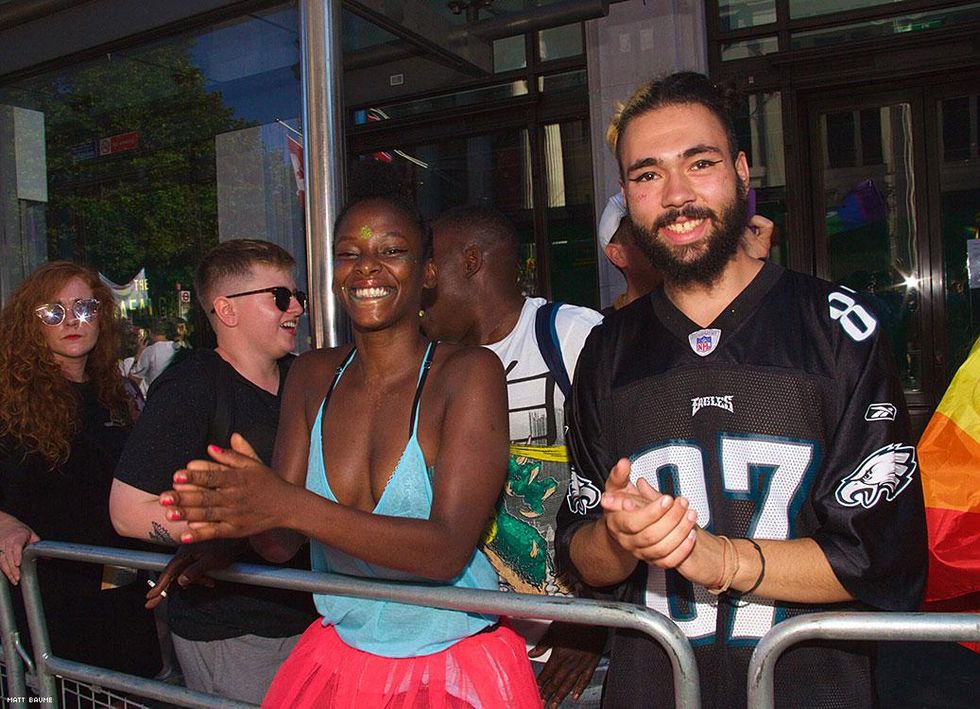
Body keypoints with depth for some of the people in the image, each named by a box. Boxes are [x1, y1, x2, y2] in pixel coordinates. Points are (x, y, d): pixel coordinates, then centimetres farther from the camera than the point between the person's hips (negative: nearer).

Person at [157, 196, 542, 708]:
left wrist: (290, 505, -34)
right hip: (337, 657, 4)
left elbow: (448, 550, -26)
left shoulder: (470, 372, -16)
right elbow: (282, 541, -3)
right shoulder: (312, 375, -1)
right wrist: (236, 510, -25)